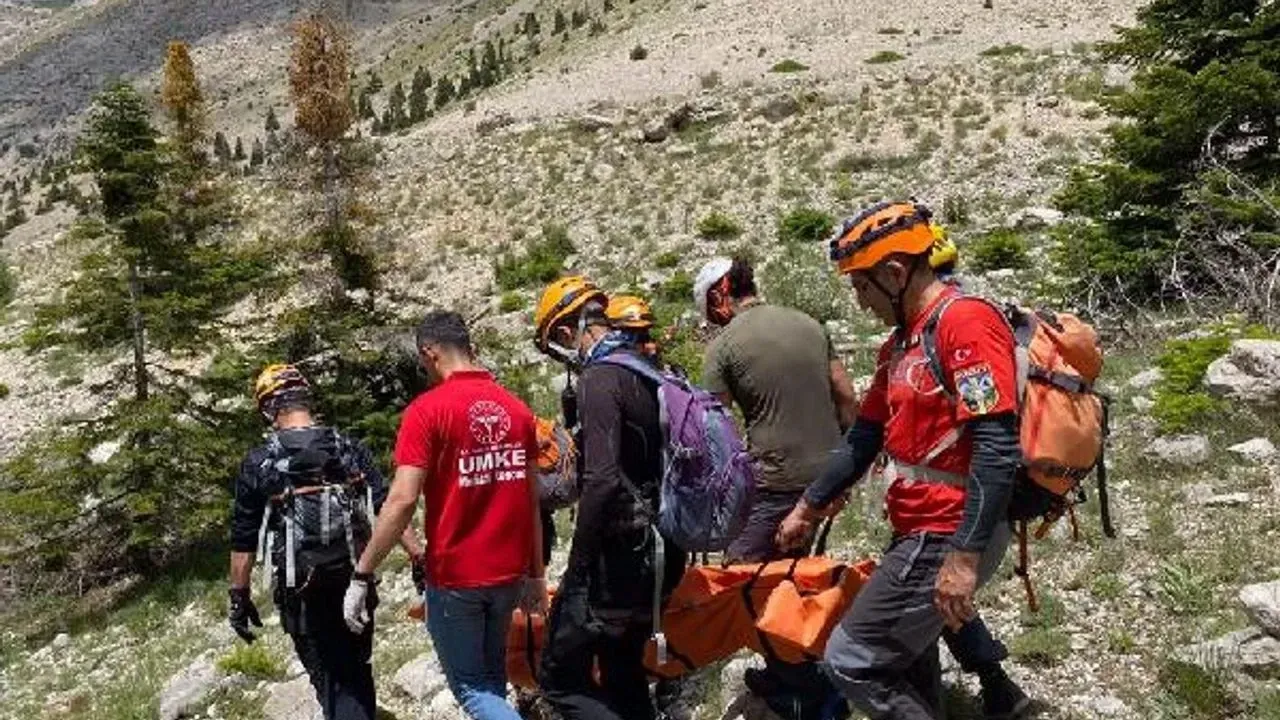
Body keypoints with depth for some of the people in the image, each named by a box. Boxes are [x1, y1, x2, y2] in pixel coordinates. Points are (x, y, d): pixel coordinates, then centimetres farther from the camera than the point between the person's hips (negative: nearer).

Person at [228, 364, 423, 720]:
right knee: (357, 669, 19)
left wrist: (239, 597, 7)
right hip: (355, 580, 2)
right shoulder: (350, 449, -2)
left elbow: (243, 540, -2)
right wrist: (419, 556, -2)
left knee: (329, 678, 11)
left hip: (302, 590, -2)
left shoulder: (258, 463, -7)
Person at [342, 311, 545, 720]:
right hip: (508, 573, 6)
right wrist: (536, 574, 14)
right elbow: (530, 500, 7)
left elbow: (403, 500, -20)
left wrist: (362, 576, -13)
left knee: (470, 687, 9)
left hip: (455, 575, -5)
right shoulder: (517, 409, 3)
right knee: (492, 677, 22)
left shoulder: (428, 409, -13)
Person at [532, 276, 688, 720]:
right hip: (659, 553, 9)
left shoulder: (599, 380, -17)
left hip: (618, 555, -9)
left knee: (561, 679, 1)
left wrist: (577, 568, -19)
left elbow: (601, 482, -26)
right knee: (624, 674, 21)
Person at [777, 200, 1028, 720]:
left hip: (949, 537, -10)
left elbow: (997, 448, -24)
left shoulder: (966, 322, -17)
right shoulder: (901, 342, 12)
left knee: (851, 662, -6)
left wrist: (964, 556, -27)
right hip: (921, 530, 10)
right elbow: (865, 437, 19)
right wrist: (807, 507, 23)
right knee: (911, 670, 26)